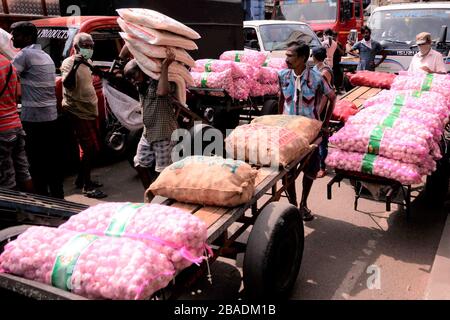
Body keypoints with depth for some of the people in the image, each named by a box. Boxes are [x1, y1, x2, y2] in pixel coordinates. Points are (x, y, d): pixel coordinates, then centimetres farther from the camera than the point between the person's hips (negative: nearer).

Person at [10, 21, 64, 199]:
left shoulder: (25, 54, -8)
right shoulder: (46, 56, 17)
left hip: (33, 117, -8)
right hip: (51, 116, 8)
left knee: (37, 162, -1)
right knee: (52, 159, 12)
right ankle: (57, 195, 19)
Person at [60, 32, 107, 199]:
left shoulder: (88, 62, 14)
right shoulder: (69, 62, -10)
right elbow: (67, 83, -29)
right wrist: (75, 65, -37)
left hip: (90, 110, 9)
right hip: (77, 112, -9)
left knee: (91, 147, 15)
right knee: (89, 148, -11)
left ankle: (81, 179, 29)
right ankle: (88, 187, -4)